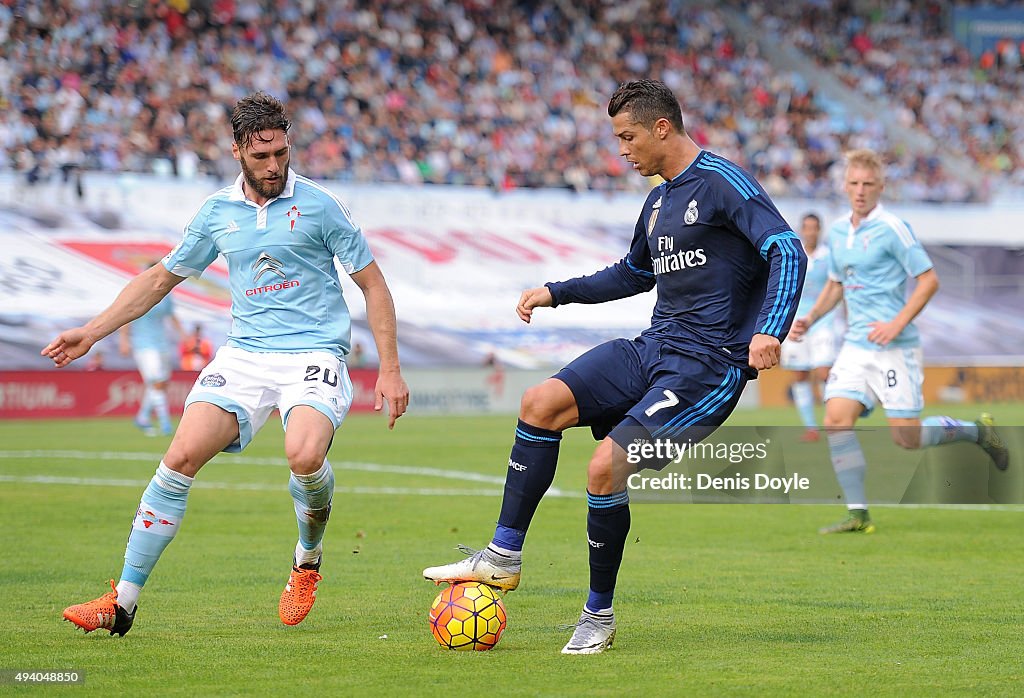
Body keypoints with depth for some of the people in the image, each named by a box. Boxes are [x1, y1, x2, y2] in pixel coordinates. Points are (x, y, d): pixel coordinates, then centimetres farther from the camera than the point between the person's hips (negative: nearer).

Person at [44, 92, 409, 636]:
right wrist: (91, 332, 17)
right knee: (182, 455, -16)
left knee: (304, 454, -32)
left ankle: (308, 556, 2)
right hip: (243, 353, 3)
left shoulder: (319, 206, -2)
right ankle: (123, 601, -10)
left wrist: (390, 368, 0)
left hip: (313, 355, -3)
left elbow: (372, 284, 4)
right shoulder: (218, 212, 9)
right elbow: (162, 277, 21)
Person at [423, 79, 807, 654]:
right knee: (542, 402, -10)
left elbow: (788, 251, -20)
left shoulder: (723, 184, -10)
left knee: (607, 466, -20)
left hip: (708, 367, -8)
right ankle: (504, 557, -4)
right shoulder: (658, 201, 17)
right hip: (652, 349, 8)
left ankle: (600, 614, -2)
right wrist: (556, 294, 29)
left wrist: (769, 331, -34)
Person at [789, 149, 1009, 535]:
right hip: (855, 345, 6)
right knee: (836, 421, -10)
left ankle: (976, 431, 21)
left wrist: (897, 324, -19)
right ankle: (858, 514, -5)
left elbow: (929, 279, -12)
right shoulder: (837, 231, 11)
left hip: (894, 347, -6)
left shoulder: (891, 228, -11)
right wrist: (810, 318, 10)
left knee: (907, 437, -6)